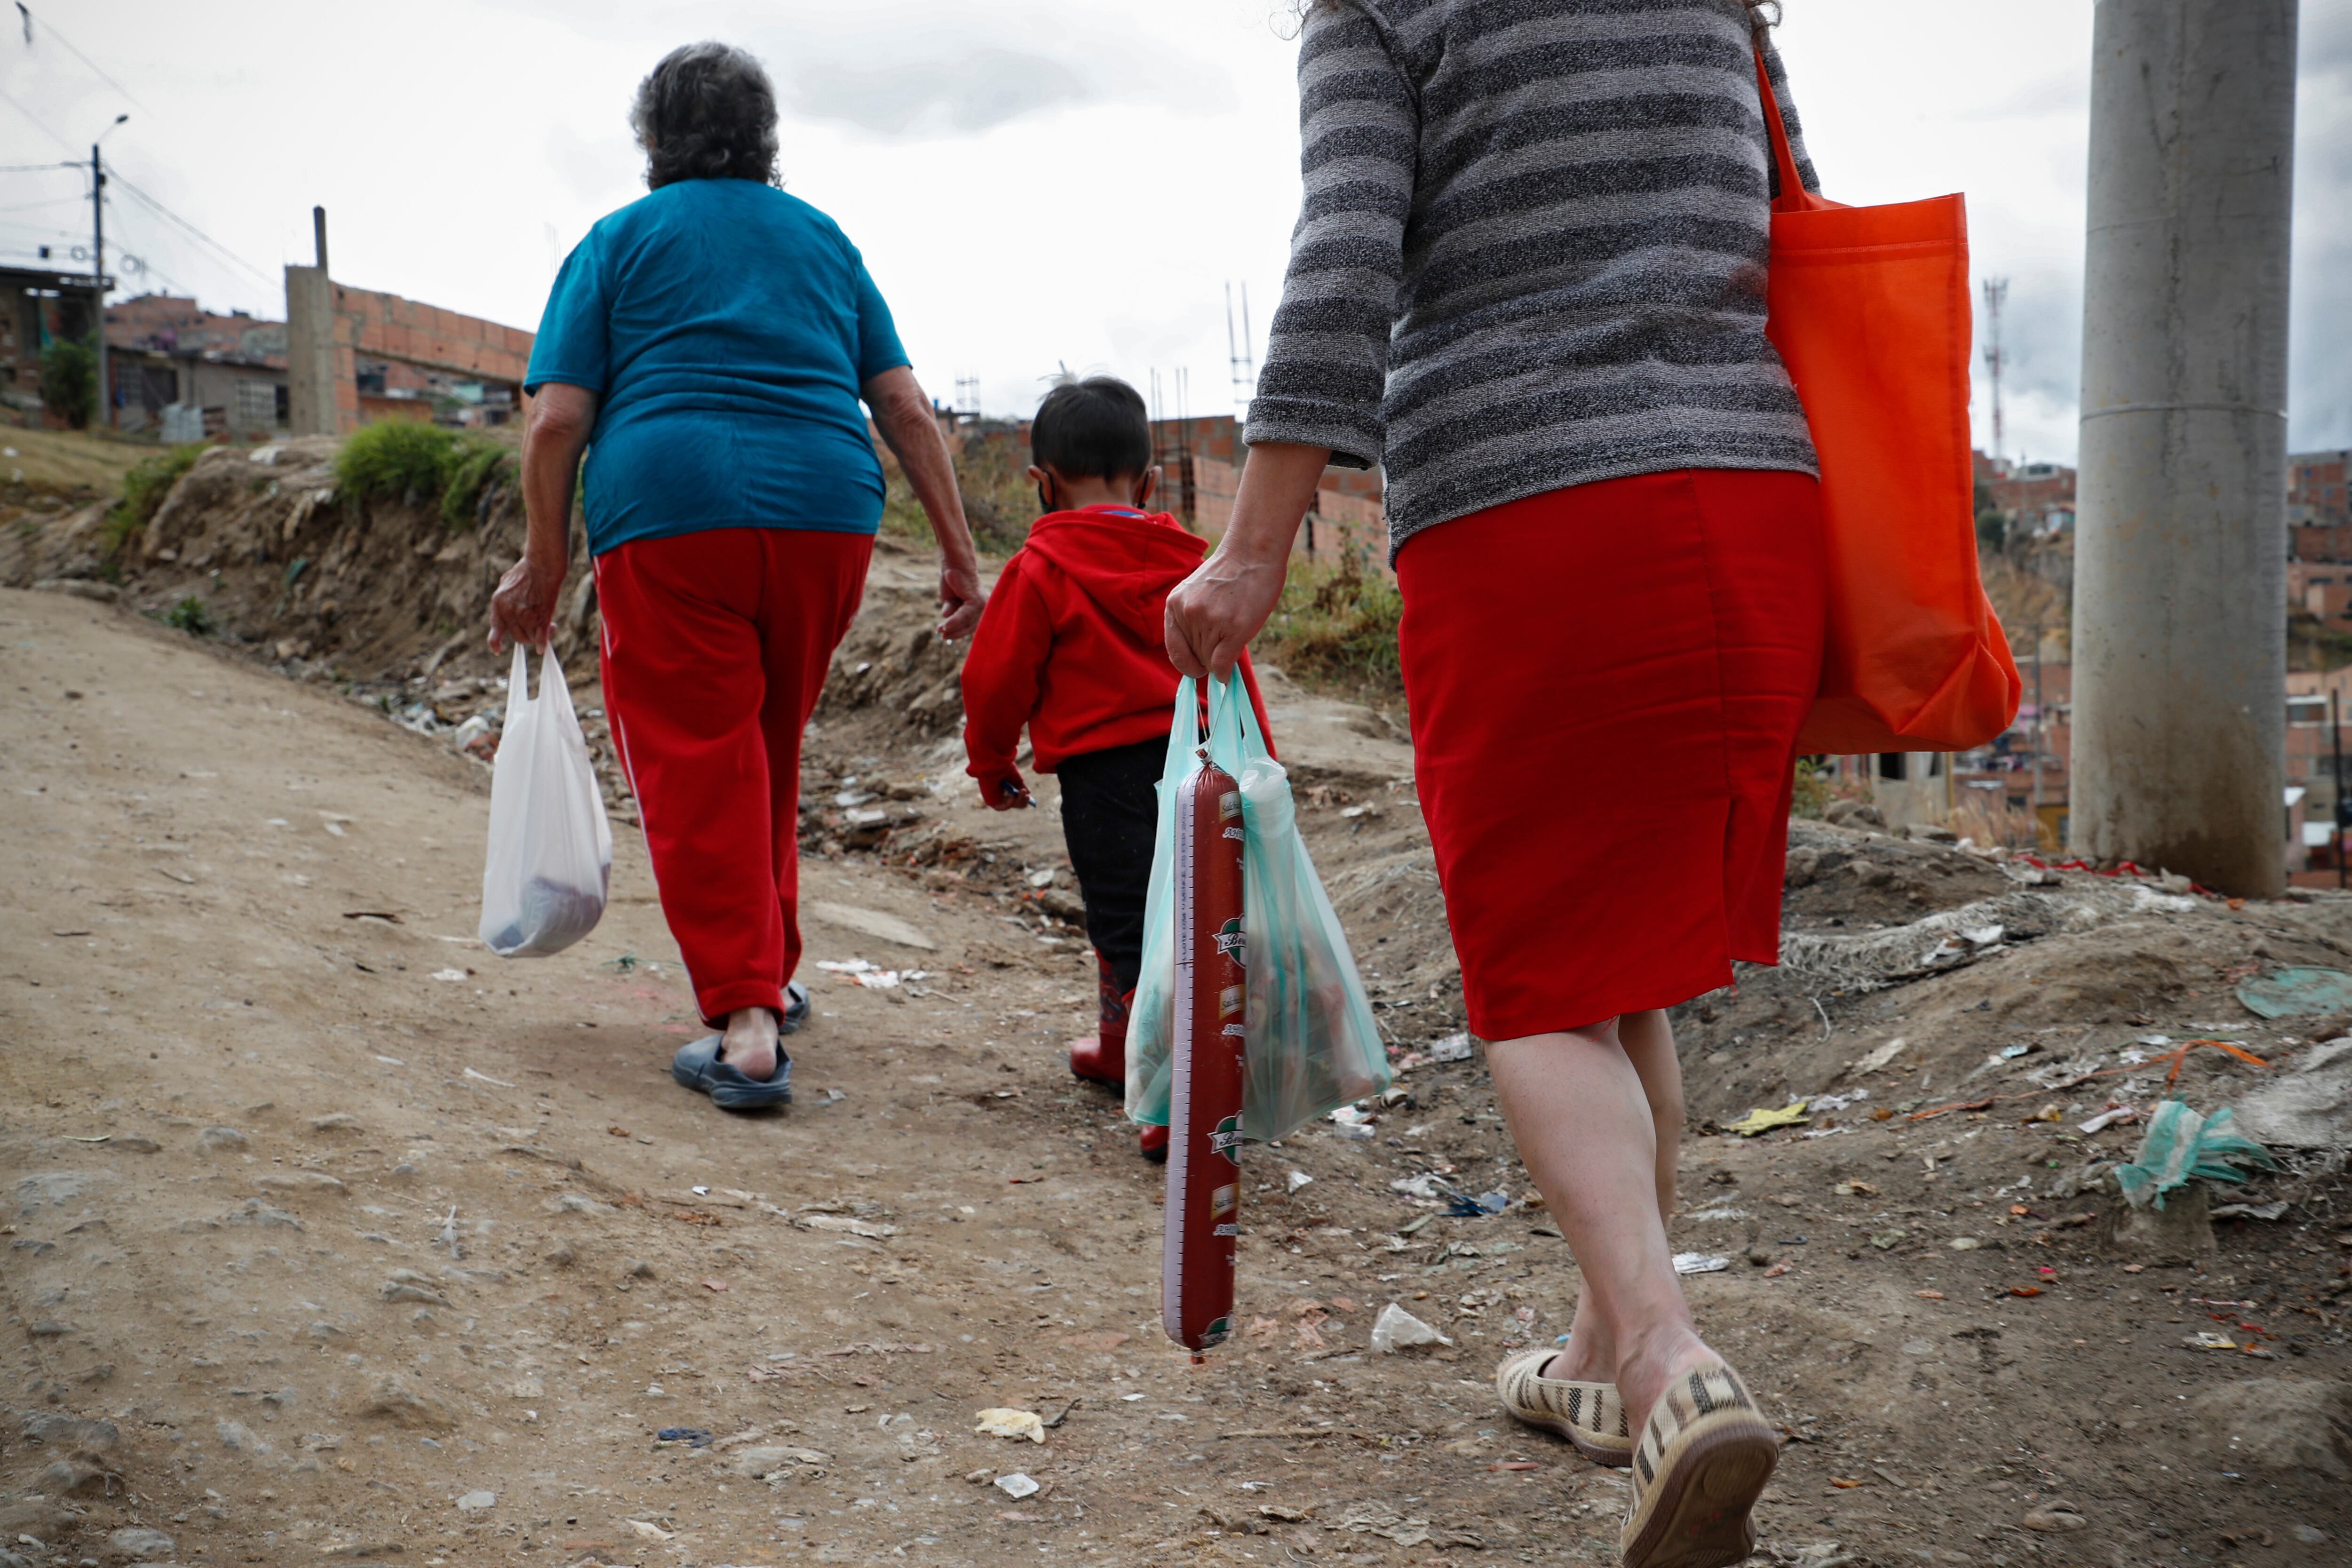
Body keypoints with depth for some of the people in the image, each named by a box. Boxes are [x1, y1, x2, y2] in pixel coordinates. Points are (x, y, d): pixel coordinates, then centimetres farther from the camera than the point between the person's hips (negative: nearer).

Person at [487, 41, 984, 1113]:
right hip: (826, 510, 4)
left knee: (696, 764, -1)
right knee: (768, 753, 19)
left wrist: (545, 563, 7)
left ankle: (743, 1021, -10)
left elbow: (557, 419, 0)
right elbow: (903, 405, 11)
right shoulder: (822, 238, 19)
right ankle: (767, 975, 29)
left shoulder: (617, 242, 10)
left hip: (668, 511, -3)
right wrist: (958, 549, 11)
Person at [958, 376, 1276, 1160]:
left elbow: (998, 677, -2)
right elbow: (1231, 667, 16)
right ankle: (1122, 1047, 39)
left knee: (1130, 933, -3)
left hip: (1104, 772, -6)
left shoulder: (1040, 571, -6)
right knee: (1151, 917, 21)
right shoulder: (1188, 559, 11)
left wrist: (993, 765, 14)